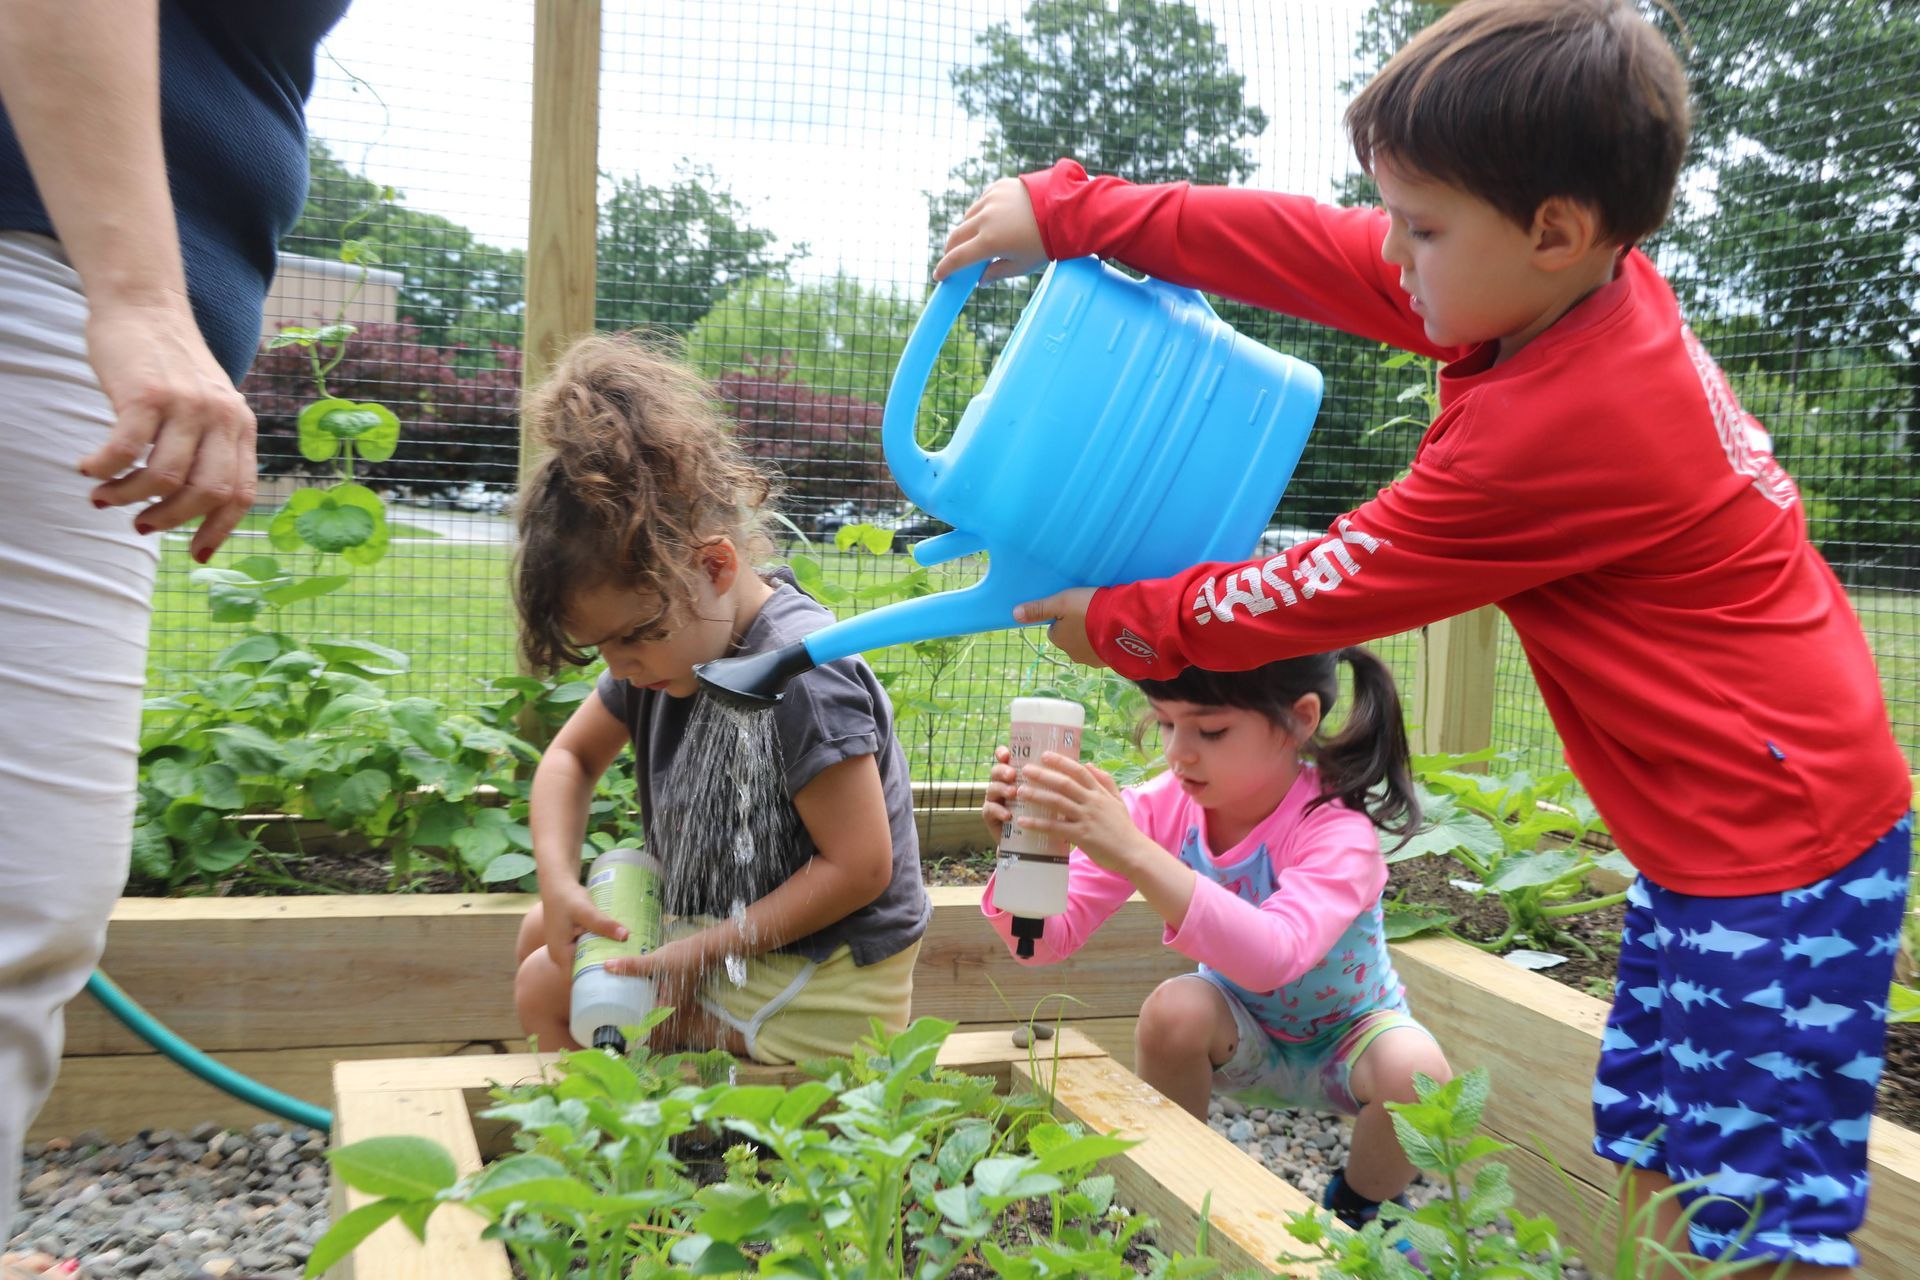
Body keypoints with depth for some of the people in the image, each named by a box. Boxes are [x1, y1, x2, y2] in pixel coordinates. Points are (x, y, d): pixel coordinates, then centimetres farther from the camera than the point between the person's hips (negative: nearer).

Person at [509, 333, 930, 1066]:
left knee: (547, 990, -7)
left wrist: (702, 953, -24)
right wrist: (558, 880, -9)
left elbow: (860, 867, -26)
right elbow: (572, 755, 10)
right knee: (541, 936, 18)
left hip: (818, 989, -9)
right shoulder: (669, 637, -2)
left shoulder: (801, 675, -28)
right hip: (718, 920, 9)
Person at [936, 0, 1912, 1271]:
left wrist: (1122, 622, -3)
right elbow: (1310, 247, 2)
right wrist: (1066, 210, 2)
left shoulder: (1552, 430, -28)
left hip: (1777, 849, -10)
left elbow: (1326, 590, -17)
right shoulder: (1602, 284, -1)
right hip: (1715, 836, 10)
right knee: (1658, 1166, 17)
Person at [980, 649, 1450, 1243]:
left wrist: (1136, 856, -61)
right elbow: (1050, 941, -22)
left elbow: (1274, 957, -51)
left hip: (1348, 1038, -2)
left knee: (1418, 1072, -34)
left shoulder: (1337, 830, -31)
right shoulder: (1163, 805, -19)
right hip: (1242, 1038, 3)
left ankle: (1359, 1215, -1)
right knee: (1173, 1009, -30)